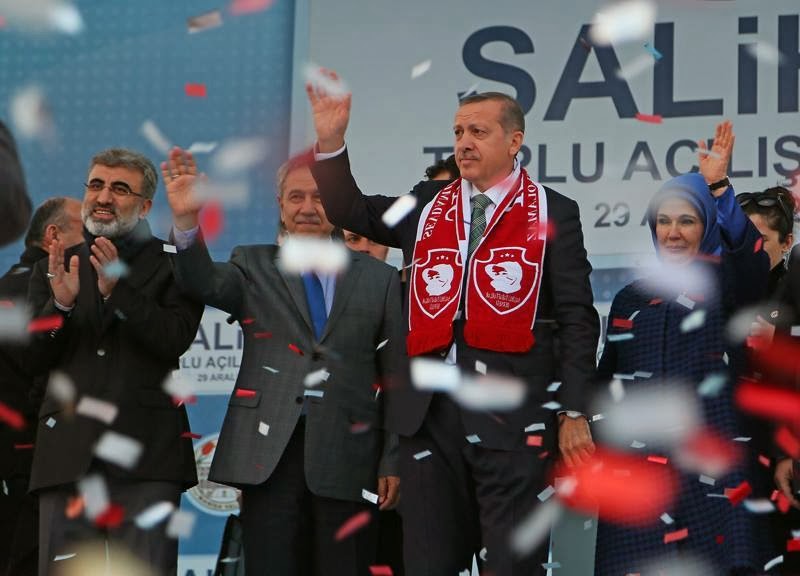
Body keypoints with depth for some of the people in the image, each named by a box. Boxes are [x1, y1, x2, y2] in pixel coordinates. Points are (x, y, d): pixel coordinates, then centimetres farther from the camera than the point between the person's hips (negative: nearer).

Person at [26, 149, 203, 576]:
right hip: (68, 454, 3)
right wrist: (61, 304, -9)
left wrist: (117, 290, -18)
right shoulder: (53, 269, 17)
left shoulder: (171, 265, 7)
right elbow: (33, 359, 10)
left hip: (145, 457, -3)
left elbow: (175, 340, -7)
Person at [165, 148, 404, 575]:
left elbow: (396, 377, 9)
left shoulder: (379, 278, 11)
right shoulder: (254, 267, 13)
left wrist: (393, 460, 3)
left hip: (347, 458, 0)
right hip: (268, 455, 0)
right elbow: (205, 284, -9)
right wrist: (187, 221, -26)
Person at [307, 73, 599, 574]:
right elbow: (349, 210, 14)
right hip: (429, 412, 4)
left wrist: (574, 413, -6)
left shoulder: (553, 213, 3)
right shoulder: (427, 205, 16)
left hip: (512, 415, -4)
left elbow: (577, 319, 0)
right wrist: (331, 140, -1)